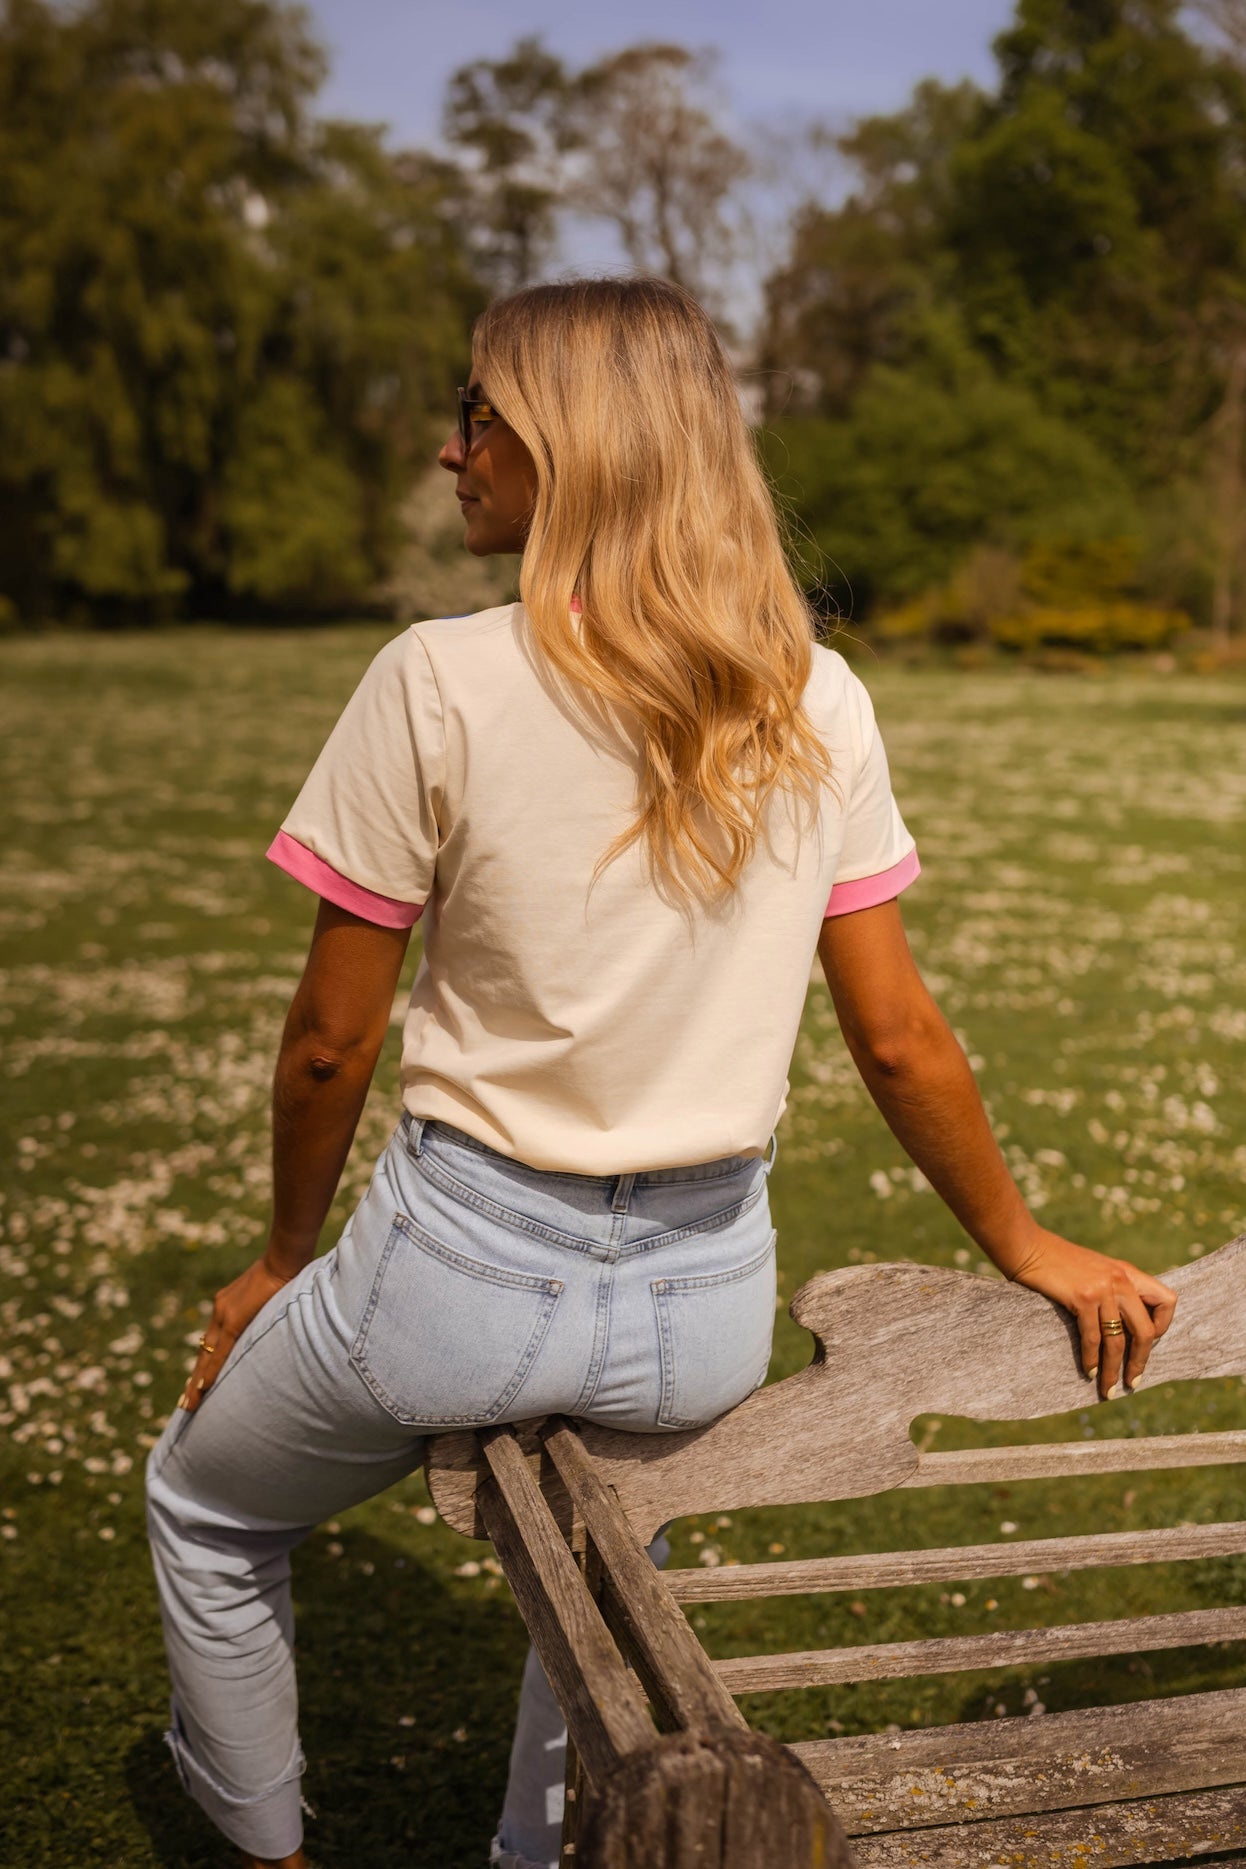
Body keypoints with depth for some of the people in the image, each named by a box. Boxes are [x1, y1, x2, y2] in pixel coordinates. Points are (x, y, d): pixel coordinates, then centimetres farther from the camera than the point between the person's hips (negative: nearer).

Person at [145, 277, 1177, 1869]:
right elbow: (897, 1039, 0)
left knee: (205, 1506, 28)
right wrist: (1026, 1247, 15)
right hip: (704, 1307, 4)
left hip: (467, 1274, -4)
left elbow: (333, 1042, -9)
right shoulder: (816, 704, -4)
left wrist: (286, 1258, 8)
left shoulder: (439, 683, -15)